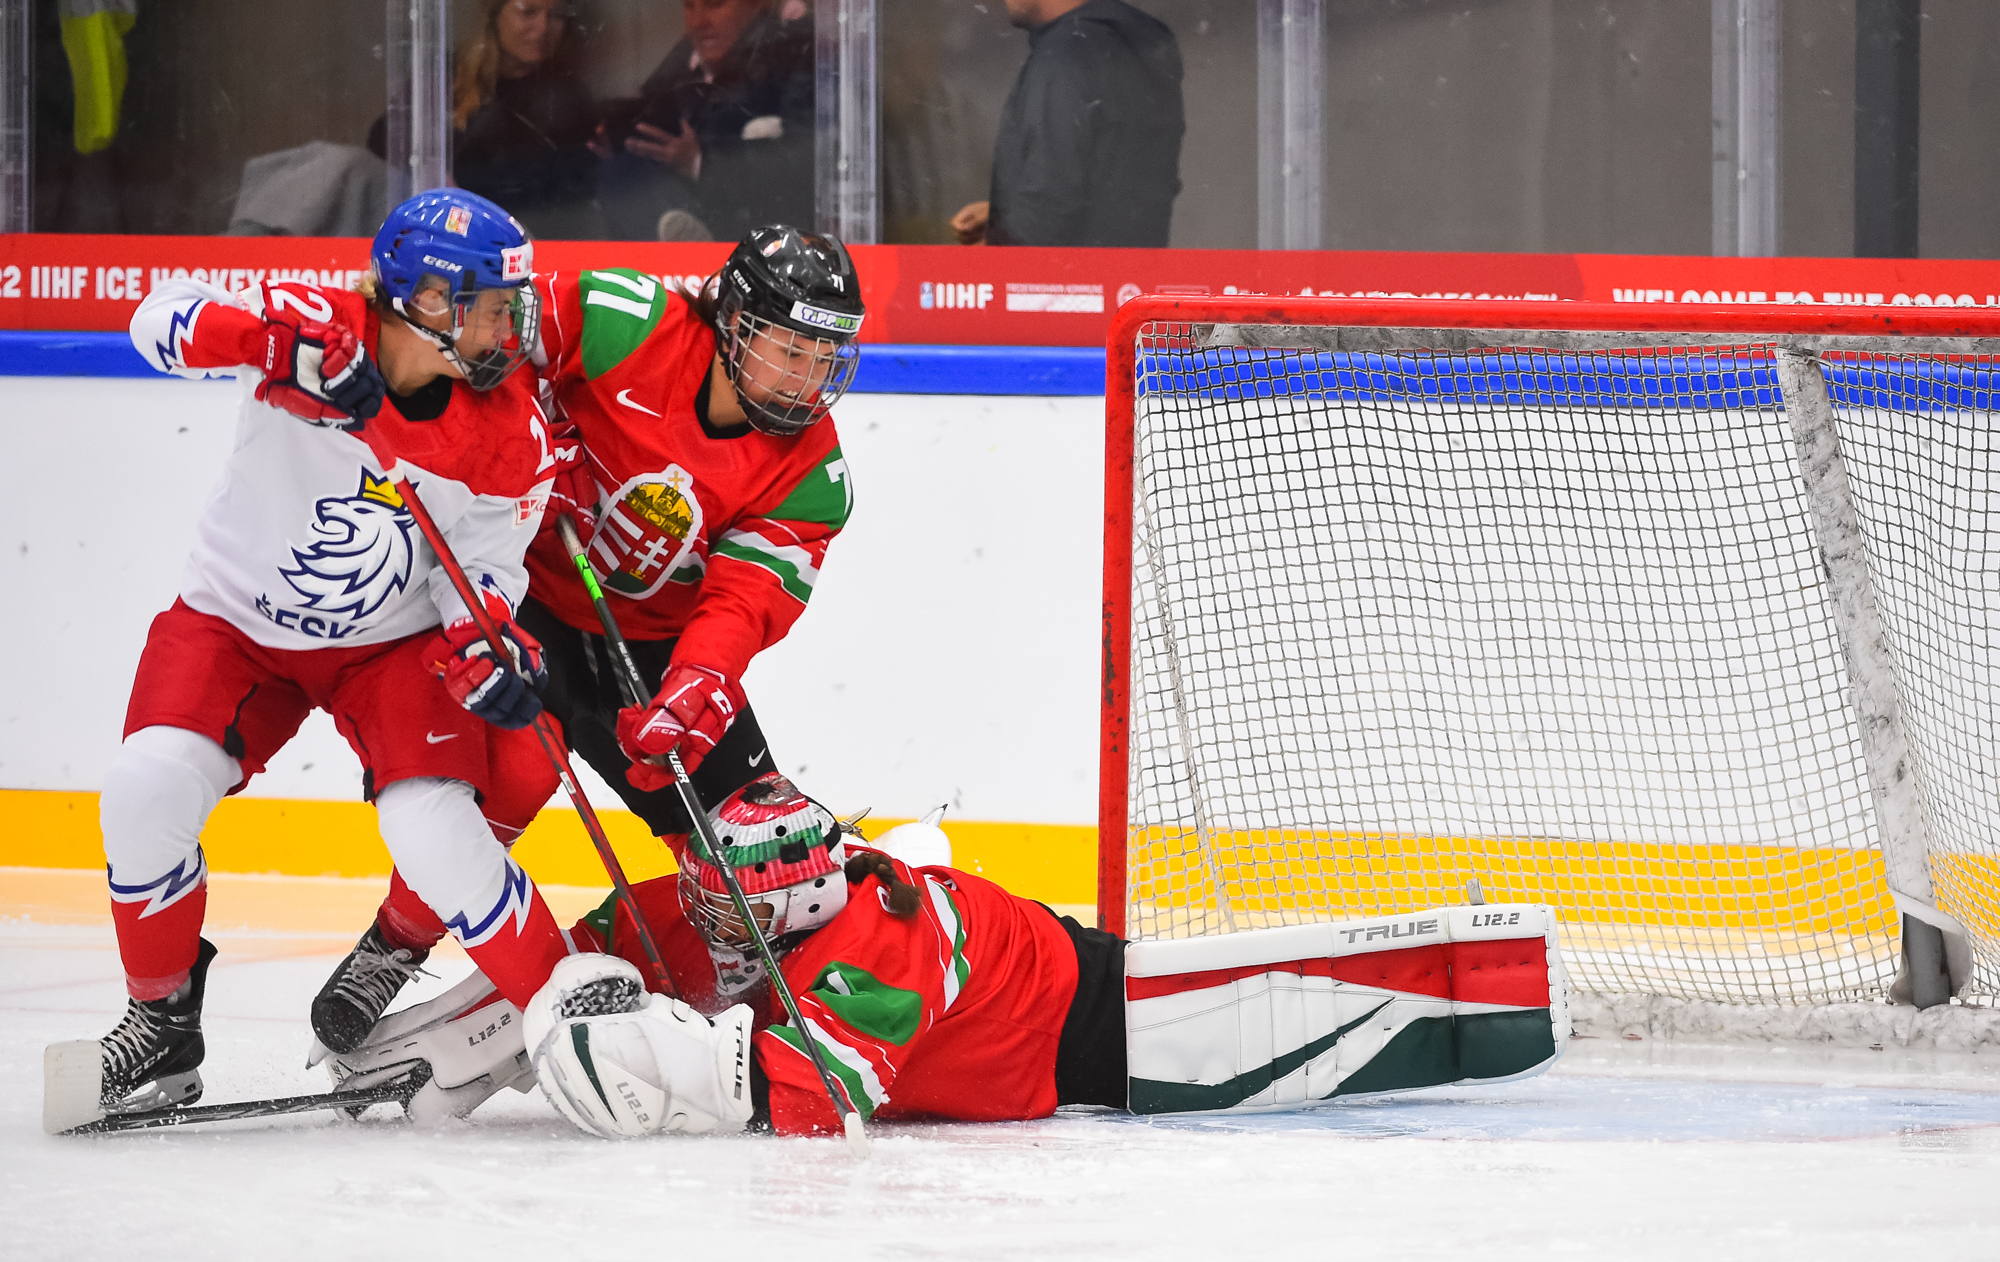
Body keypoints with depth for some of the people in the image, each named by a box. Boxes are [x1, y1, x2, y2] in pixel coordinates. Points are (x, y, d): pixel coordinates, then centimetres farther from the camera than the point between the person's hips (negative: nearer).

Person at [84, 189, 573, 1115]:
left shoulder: (509, 427, -14)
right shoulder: (313, 328, -22)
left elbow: (485, 567, -7)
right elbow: (162, 322, -32)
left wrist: (484, 646, -29)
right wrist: (281, 344, -49)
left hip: (393, 642, 0)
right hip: (237, 622, 0)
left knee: (436, 831, -21)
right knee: (147, 793, -20)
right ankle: (161, 1021, 5)